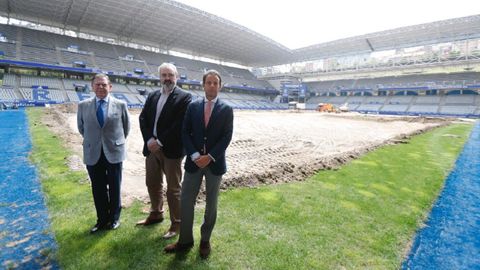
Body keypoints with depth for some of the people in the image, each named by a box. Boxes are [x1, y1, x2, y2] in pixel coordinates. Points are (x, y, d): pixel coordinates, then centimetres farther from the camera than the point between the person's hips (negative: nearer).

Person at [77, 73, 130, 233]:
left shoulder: (120, 105, -4)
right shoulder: (83, 106, 1)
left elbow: (126, 126, 8)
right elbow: (81, 127, 15)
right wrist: (91, 140, 14)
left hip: (114, 152, -1)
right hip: (93, 154, 2)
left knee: (114, 188, 12)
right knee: (98, 189, 12)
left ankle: (114, 218, 30)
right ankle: (102, 219, 30)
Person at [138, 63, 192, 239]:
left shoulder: (184, 97, -7)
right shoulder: (152, 96, 13)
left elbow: (180, 124, -16)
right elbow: (143, 118, 6)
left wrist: (160, 142, -16)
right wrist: (149, 140, -10)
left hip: (171, 149, -6)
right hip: (152, 147, 6)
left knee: (173, 189, 3)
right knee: (152, 184, 19)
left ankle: (176, 223, 21)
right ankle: (156, 214, 41)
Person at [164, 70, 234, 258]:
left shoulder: (226, 109, -1)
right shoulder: (193, 106, 4)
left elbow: (227, 137, -7)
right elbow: (185, 132, 0)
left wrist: (209, 157, -16)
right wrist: (195, 156, -13)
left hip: (215, 163, -1)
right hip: (194, 161, 2)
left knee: (211, 204, 12)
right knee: (186, 201, 7)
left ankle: (205, 240, 31)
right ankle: (185, 240, 27)